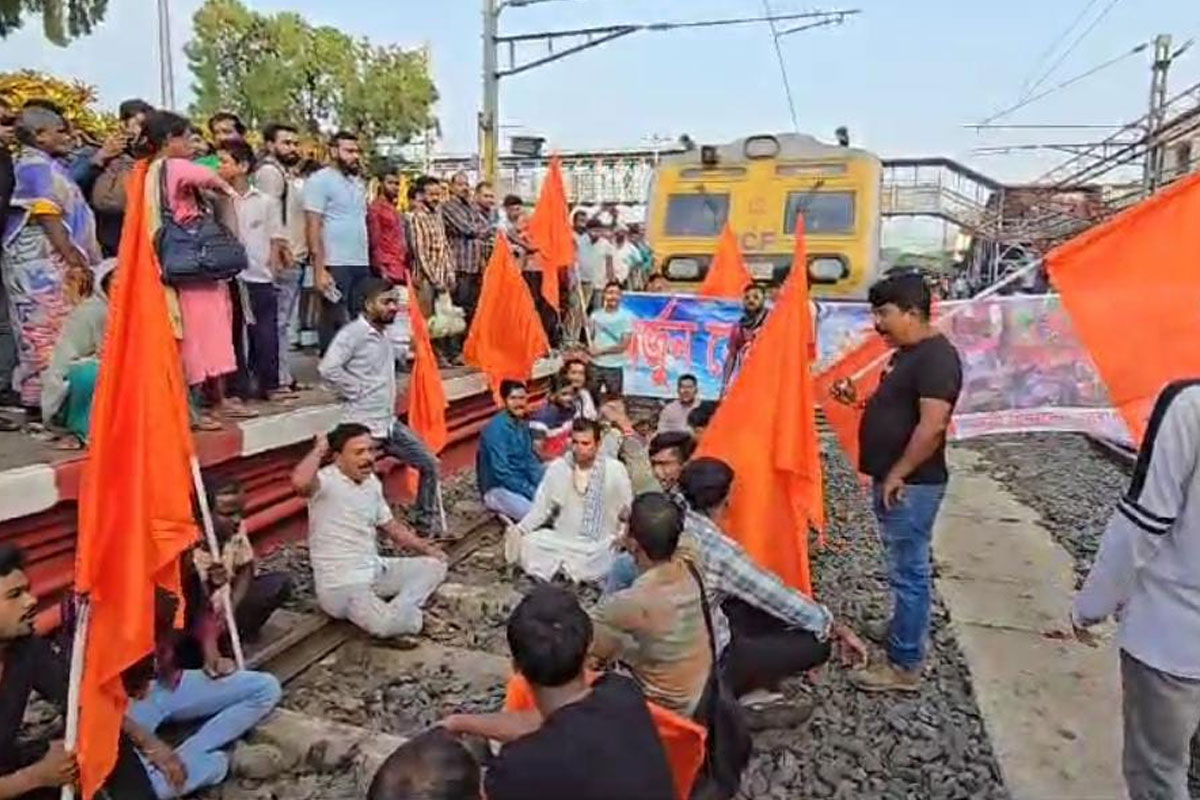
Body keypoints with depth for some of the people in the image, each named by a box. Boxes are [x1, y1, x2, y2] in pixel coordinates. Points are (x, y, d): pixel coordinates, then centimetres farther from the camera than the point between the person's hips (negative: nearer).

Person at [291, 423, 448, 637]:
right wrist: (320, 449, -25)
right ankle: (403, 611, 4)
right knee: (385, 625, -29)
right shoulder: (326, 481, -17)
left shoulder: (372, 482, 7)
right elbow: (299, 482, -43)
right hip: (341, 584, -8)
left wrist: (427, 548, 9)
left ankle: (396, 613, -6)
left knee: (435, 565, 5)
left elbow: (391, 526, 18)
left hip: (377, 570, 8)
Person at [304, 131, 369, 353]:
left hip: (362, 264, 7)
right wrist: (319, 269, -18)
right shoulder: (320, 180, -5)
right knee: (334, 325, -1)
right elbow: (313, 227, -11)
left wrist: (370, 260, 11)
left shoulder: (359, 183, 18)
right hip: (335, 265, -7)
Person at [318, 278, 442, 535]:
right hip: (363, 426, -9)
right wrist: (355, 391, -15)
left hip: (389, 423, 9)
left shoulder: (385, 335, 13)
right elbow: (328, 369, -25)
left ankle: (427, 523, 23)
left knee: (429, 463, 11)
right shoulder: (353, 333, -13)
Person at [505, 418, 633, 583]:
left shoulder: (615, 470, -6)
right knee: (527, 543, -24)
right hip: (561, 540, 2)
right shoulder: (557, 467, -3)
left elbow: (629, 511, 0)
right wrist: (519, 529, -15)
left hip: (600, 546, -2)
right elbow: (540, 508, 2)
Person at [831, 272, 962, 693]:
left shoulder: (936, 356, -18)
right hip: (893, 481, 10)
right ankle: (905, 627, 38)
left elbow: (932, 425, -25)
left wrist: (897, 475, -20)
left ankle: (904, 666, 6)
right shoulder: (907, 354, 14)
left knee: (909, 570, -2)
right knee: (905, 566, 22)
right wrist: (857, 399, 9)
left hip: (911, 485, -10)